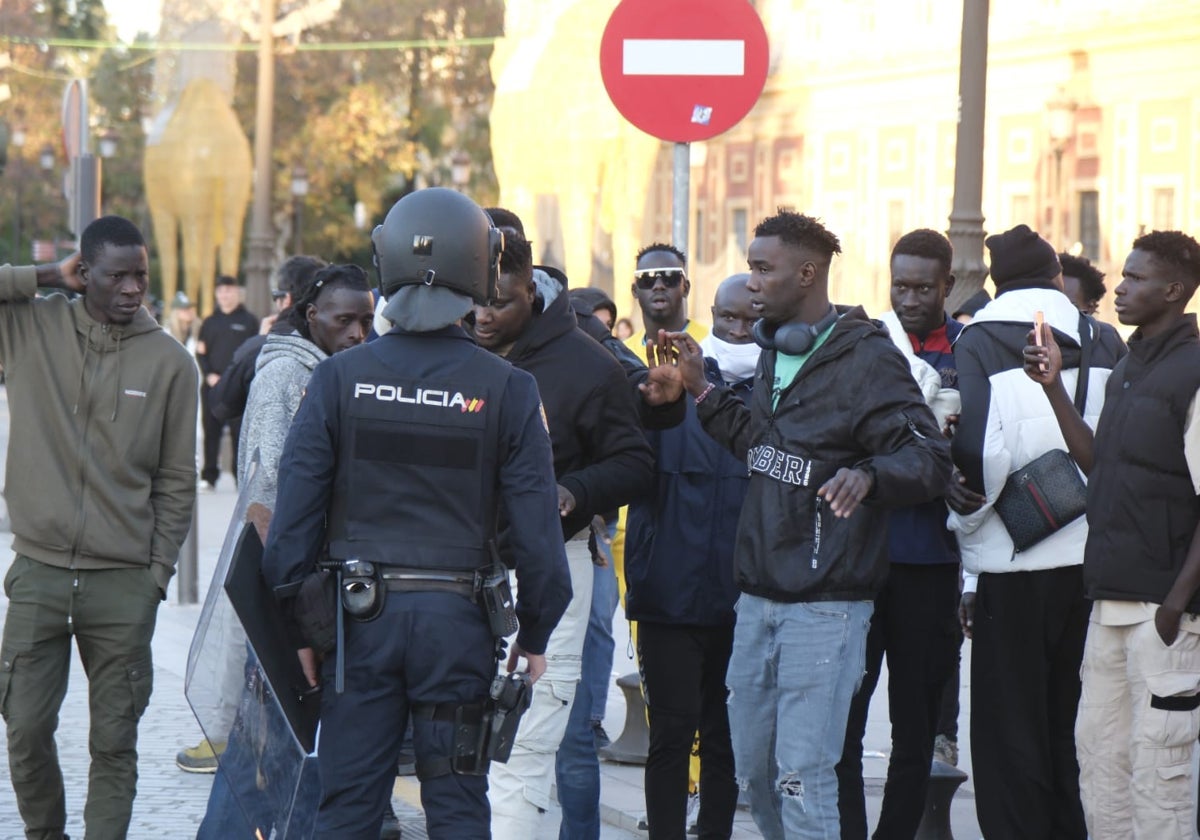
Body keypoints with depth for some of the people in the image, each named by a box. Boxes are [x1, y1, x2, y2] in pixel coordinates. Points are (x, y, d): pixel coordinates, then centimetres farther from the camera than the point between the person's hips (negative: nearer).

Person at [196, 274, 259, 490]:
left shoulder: (249, 322, 7)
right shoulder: (210, 322, 16)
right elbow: (200, 353, 14)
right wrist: (209, 375, -3)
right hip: (212, 386, 3)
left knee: (239, 431, -4)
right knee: (211, 431, 4)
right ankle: (209, 477, 8)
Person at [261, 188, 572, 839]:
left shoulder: (339, 378, -2)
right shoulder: (507, 390, -4)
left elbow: (296, 509, -2)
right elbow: (535, 527, -4)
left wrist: (301, 619, 7)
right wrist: (535, 633, 8)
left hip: (360, 614, 1)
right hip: (458, 618, -1)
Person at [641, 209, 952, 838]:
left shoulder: (866, 359, -12)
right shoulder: (775, 351, 14)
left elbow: (929, 459, -19)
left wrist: (867, 475, -37)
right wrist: (700, 390, 22)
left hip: (825, 605, -8)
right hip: (759, 597, 8)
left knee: (802, 774, -9)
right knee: (753, 769, 14)